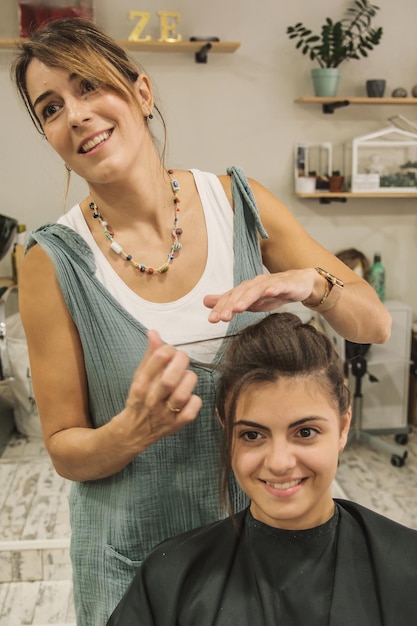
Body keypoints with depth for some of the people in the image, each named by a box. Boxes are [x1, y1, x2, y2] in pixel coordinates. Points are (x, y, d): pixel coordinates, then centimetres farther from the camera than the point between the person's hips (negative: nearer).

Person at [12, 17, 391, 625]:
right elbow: (65, 450, -8)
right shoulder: (55, 262, -15)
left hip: (262, 524, 3)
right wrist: (135, 429, -28)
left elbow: (376, 324, -4)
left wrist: (311, 284, -25)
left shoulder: (240, 202, -10)